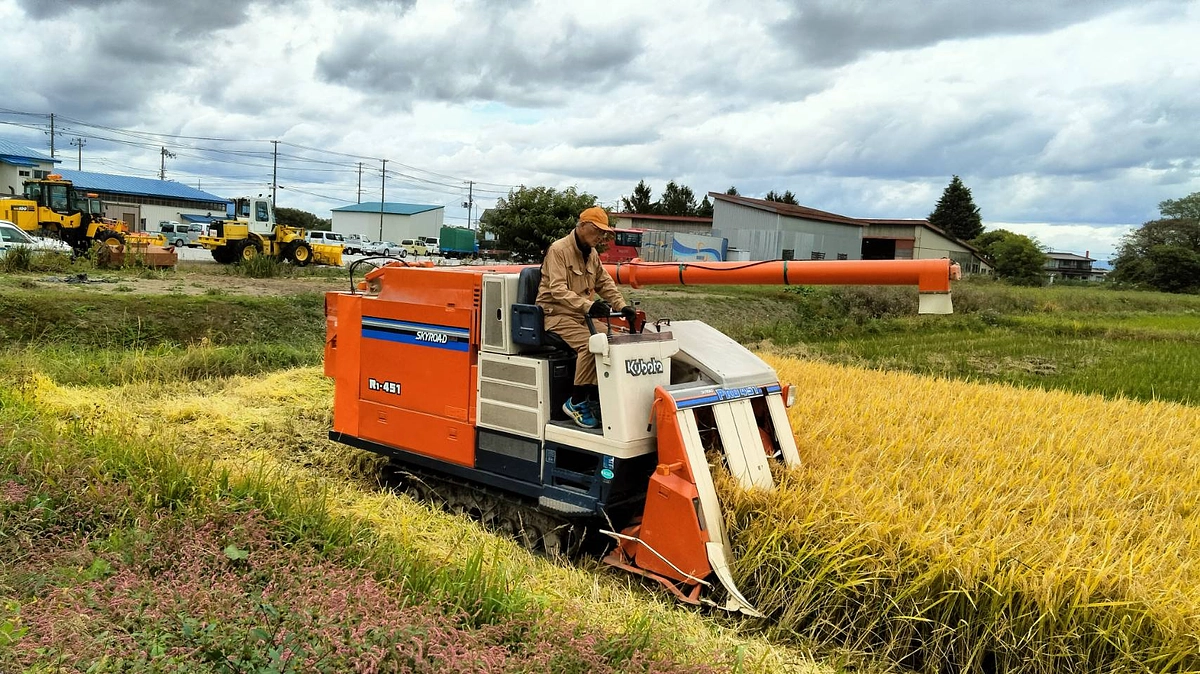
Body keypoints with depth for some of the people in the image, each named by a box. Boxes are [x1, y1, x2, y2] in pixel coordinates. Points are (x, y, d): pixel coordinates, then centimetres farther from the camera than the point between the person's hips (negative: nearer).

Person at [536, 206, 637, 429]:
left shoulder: (592, 254, 14)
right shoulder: (558, 250, -13)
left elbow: (605, 284, 17)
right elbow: (558, 290, -24)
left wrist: (622, 306, -1)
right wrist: (587, 305, -37)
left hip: (582, 315, 8)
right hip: (557, 314, -8)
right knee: (590, 342, -31)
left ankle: (596, 397, -4)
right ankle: (576, 402, -18)